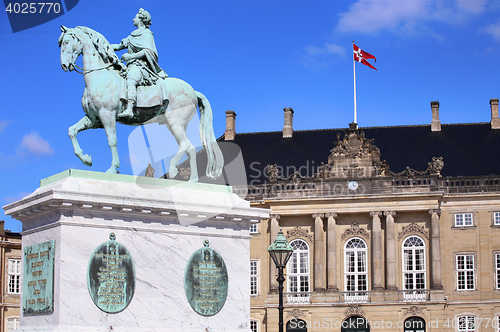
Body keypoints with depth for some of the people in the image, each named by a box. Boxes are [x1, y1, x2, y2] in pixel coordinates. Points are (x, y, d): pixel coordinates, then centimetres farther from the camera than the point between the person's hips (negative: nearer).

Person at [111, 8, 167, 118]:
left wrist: (130, 56, -19)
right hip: (132, 66, 10)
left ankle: (129, 109, -56)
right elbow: (119, 46, 32)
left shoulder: (147, 34, 2)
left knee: (130, 81, -37)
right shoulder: (134, 35, 28)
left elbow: (148, 50, -13)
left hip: (141, 65, -10)